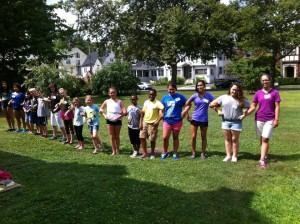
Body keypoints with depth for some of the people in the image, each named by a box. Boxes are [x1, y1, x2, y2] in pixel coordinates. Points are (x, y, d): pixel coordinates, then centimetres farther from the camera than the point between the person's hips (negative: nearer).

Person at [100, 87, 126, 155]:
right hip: (109, 120, 2)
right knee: (112, 136, 4)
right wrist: (104, 115, -1)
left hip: (117, 120, -2)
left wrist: (118, 118, -17)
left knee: (117, 136, 9)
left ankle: (117, 150, 22)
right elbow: (101, 109, 16)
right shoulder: (107, 101, 7)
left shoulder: (119, 102, -2)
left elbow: (125, 112, -11)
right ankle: (114, 151, 10)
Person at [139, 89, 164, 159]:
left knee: (152, 139, 3)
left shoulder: (157, 103, -9)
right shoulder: (146, 102, 9)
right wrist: (140, 123, 4)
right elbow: (142, 113, 11)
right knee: (142, 137, 2)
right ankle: (144, 153, 14)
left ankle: (152, 154, 21)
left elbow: (162, 113, -17)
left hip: (153, 124, -5)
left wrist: (157, 121, -21)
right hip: (145, 122, 5)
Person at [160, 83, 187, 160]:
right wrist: (163, 117, 4)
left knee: (175, 137, 10)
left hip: (177, 121, -2)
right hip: (167, 121, 2)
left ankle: (175, 153, 24)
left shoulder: (180, 97, -5)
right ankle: (165, 153, 16)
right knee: (165, 137, -4)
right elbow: (162, 109, 12)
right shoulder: (165, 98, 3)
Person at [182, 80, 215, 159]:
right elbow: (187, 104, 6)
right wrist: (187, 114, 3)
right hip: (194, 119, 1)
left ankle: (203, 153, 23)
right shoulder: (195, 95, -3)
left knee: (203, 137, 10)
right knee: (193, 137, 3)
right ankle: (193, 153, 18)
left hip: (204, 119, -1)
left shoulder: (209, 96, -5)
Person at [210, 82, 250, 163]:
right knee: (228, 139, 10)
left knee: (235, 139, 6)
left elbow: (249, 107, -1)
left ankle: (234, 156, 18)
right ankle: (228, 155, 19)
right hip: (225, 121, 2)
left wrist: (244, 114, -10)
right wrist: (218, 111, 1)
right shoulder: (223, 97, 3)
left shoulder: (242, 100, -2)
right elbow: (212, 104, 7)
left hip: (236, 122, -2)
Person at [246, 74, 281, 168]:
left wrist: (276, 119, -9)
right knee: (262, 139, 12)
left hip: (270, 120, -3)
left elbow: (277, 107, -3)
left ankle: (262, 159, -7)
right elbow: (253, 107, 6)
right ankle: (265, 155, 29)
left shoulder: (274, 92, -2)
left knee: (265, 139, -8)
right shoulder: (258, 93, 4)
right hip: (259, 119, 3)